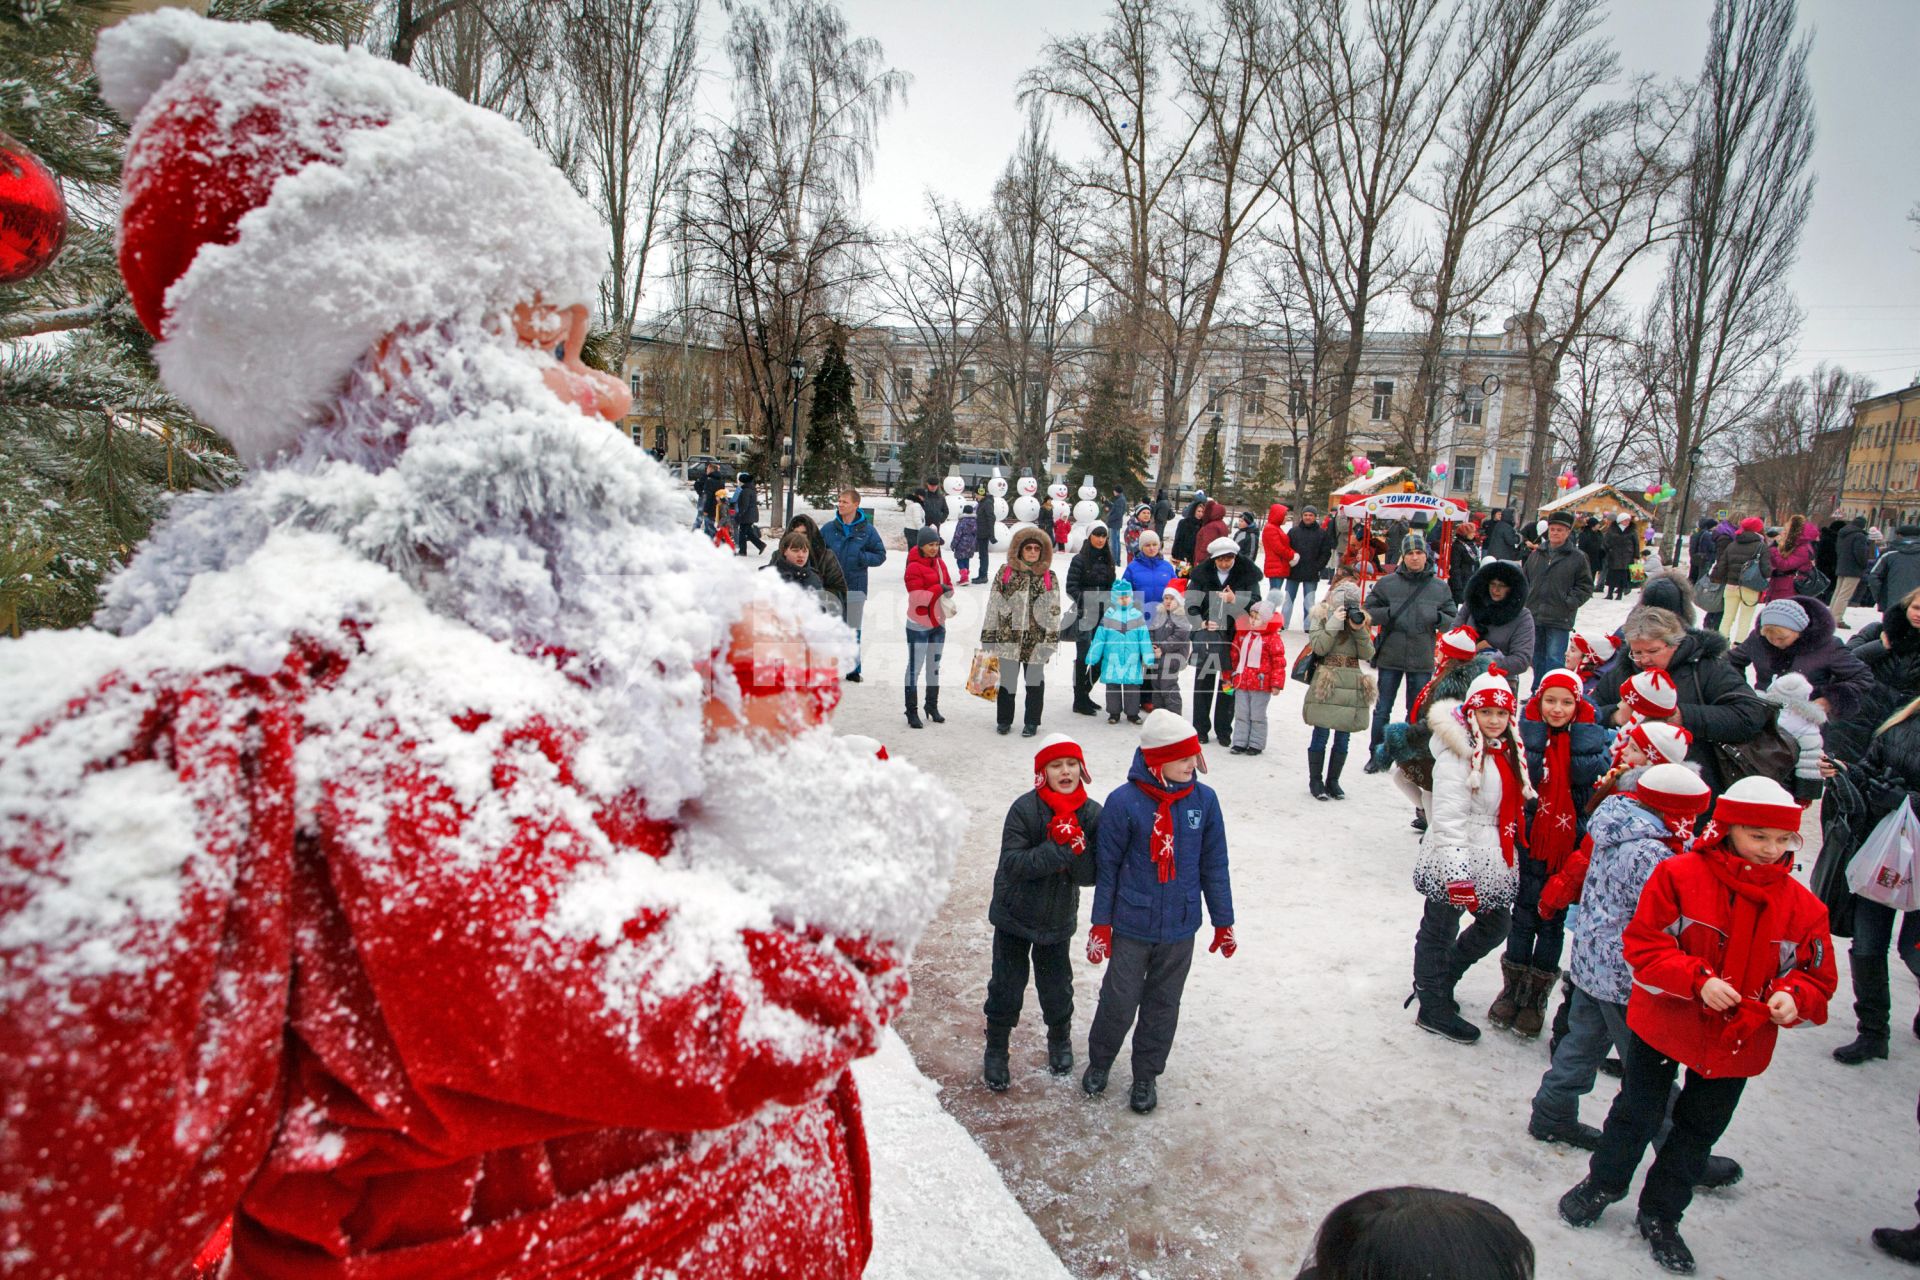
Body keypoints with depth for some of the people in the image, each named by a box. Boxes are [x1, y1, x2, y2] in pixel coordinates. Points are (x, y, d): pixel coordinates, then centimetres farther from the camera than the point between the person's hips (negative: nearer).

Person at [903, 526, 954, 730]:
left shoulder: (940, 563, 6)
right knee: (915, 668, -3)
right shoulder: (914, 567, -16)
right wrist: (939, 589, -20)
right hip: (919, 625, -8)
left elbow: (948, 584, 12)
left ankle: (932, 706, 31)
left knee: (934, 666, 18)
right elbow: (917, 597, -22)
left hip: (938, 623, 8)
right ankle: (912, 711, 3)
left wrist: (948, 591, -10)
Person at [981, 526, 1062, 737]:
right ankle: (1003, 720, 20)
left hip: (1036, 640, 1)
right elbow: (993, 606, 3)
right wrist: (988, 637, 1)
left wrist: (1050, 640, -7)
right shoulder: (1005, 572, 3)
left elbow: (1054, 611, 1)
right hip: (1008, 638, 0)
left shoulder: (1049, 577, 5)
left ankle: (1031, 722, 22)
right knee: (1007, 680, 6)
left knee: (1035, 680, 9)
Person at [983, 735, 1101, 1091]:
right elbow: (1011, 864, -27)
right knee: (1007, 986, 8)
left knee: (1057, 987, 16)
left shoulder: (1091, 814, -11)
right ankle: (996, 1051, 30)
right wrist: (1059, 851, -35)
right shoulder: (1025, 808, -21)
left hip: (1059, 920, 3)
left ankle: (1060, 1041, 45)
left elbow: (1091, 875, -13)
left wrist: (1076, 846, -32)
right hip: (1014, 915, -2)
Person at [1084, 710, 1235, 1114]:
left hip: (1180, 929, 3)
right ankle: (1099, 1062, 38)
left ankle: (1146, 1076, 37)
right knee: (1119, 1002, 10)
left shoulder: (1204, 800, -7)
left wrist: (1224, 922, 9)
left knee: (1163, 1005, 17)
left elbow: (1214, 866, 3)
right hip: (1132, 926, -2)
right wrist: (1101, 925, -3)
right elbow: (1107, 868, -7)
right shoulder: (1124, 802, -16)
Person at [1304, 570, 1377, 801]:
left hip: (1352, 684, 4)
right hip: (1326, 683, -4)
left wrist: (1360, 630, -9)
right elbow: (1319, 647, -12)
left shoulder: (1361, 618, 11)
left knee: (1343, 737, 8)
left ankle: (1333, 781, 20)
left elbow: (1368, 655, 5)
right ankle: (1315, 781, 12)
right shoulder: (1320, 615, 0)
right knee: (1321, 734, -1)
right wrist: (1334, 623, -16)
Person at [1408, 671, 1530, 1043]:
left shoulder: (1506, 750, 10)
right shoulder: (1458, 753, -19)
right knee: (1440, 930, 4)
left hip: (1493, 859, 9)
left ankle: (1437, 980, 37)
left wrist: (1509, 858, 24)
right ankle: (1433, 1008, 19)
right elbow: (1449, 815, -22)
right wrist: (1457, 872, -25)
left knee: (1495, 923, 18)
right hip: (1456, 858, -9)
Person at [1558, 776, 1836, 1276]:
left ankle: (1660, 1215, 37)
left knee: (1699, 1131, 17)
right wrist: (1698, 981, -28)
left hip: (1737, 1044, 3)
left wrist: (1792, 997, -19)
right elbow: (1644, 943, -16)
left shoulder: (1802, 906, -5)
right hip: (1664, 1025, -3)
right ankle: (1603, 1183, 39)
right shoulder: (1680, 875, -17)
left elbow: (1817, 974, 3)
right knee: (1638, 1112, 14)